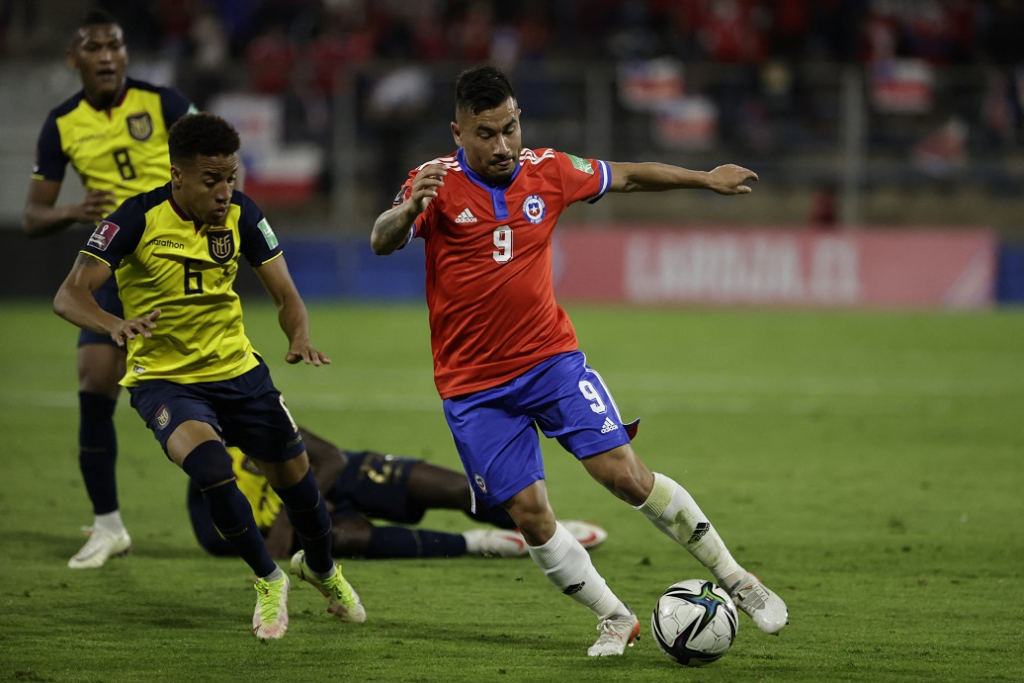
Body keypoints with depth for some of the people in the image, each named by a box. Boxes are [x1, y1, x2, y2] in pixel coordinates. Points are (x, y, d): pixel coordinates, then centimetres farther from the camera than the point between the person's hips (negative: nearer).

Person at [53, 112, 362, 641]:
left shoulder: (241, 215, -7)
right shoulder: (139, 219, -19)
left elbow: (285, 294, -3)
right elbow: (69, 294, -24)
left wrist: (299, 338, -26)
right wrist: (114, 324, -46)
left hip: (238, 369, 4)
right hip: (163, 377, -4)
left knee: (295, 477, 5)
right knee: (207, 458, -31)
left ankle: (321, 568, 40)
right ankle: (267, 579, -7)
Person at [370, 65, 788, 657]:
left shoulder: (547, 172, -1)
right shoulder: (438, 186, -12)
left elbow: (626, 178, 16)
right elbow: (382, 242, -28)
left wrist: (706, 179, 24)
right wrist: (408, 211, -50)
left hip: (552, 358, 1)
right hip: (474, 386, -1)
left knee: (626, 474, -10)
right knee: (530, 514, -5)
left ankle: (738, 582, 2)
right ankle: (616, 620, 12)